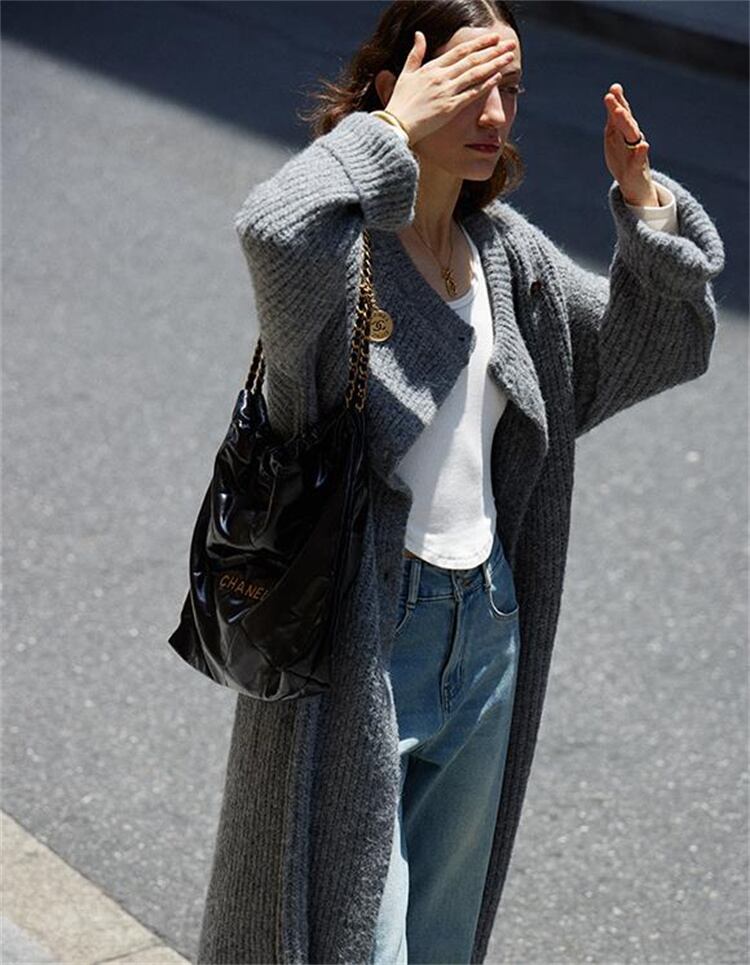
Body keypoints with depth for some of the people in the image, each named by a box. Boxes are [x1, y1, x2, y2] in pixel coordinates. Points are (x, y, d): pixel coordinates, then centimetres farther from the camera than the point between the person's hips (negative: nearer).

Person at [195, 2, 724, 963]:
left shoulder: (506, 250, 6)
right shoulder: (347, 242, -15)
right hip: (363, 633, -7)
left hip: (487, 627, 7)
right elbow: (274, 233, -41)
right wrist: (393, 131, -28)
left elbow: (666, 344, 13)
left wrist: (643, 199, -1)